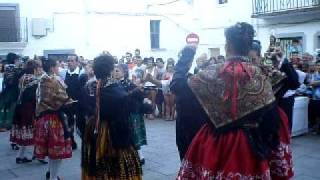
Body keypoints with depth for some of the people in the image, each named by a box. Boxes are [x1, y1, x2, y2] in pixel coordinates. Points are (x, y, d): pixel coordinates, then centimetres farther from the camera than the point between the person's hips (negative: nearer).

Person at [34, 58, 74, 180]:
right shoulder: (54, 81, -15)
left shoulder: (42, 81, 9)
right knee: (57, 148, 1)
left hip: (43, 116, 8)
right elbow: (62, 101, -16)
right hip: (54, 117, -8)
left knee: (50, 146, 19)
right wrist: (72, 102, 0)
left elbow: (40, 99, 15)